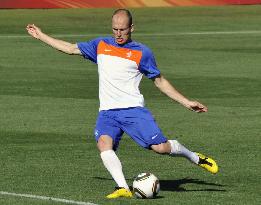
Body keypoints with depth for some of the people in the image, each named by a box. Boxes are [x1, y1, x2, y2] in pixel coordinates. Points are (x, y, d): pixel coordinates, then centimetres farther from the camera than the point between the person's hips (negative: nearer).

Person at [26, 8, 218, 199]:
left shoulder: (142, 52, 5)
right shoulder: (100, 45, 14)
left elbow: (160, 81, 12)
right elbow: (70, 48, 23)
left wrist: (186, 102, 9)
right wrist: (40, 35, 24)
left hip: (133, 109, -3)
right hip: (107, 112, 3)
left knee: (161, 147, -14)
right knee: (104, 143, -28)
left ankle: (197, 158, 13)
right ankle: (123, 188, -31)